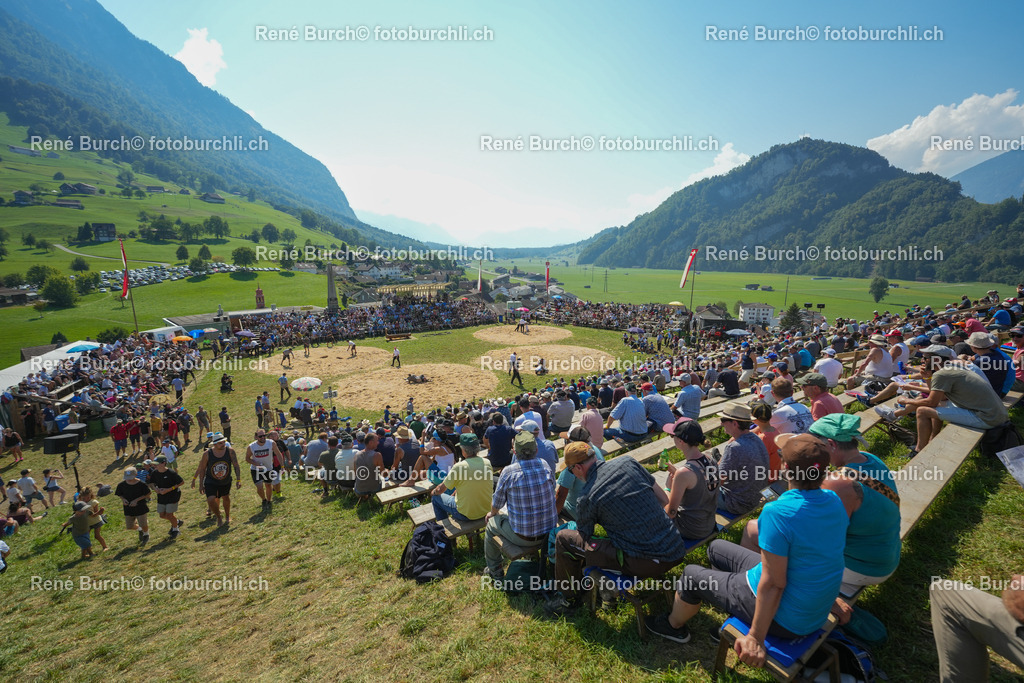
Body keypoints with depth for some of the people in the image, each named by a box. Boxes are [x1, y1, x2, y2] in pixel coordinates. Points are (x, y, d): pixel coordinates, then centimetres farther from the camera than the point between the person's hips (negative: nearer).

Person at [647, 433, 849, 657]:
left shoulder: (779, 512, -33)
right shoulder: (834, 501, -8)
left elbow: (772, 584, -29)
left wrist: (756, 638, -18)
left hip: (783, 618, -7)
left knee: (691, 574, 13)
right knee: (716, 548, 21)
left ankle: (674, 626, 42)